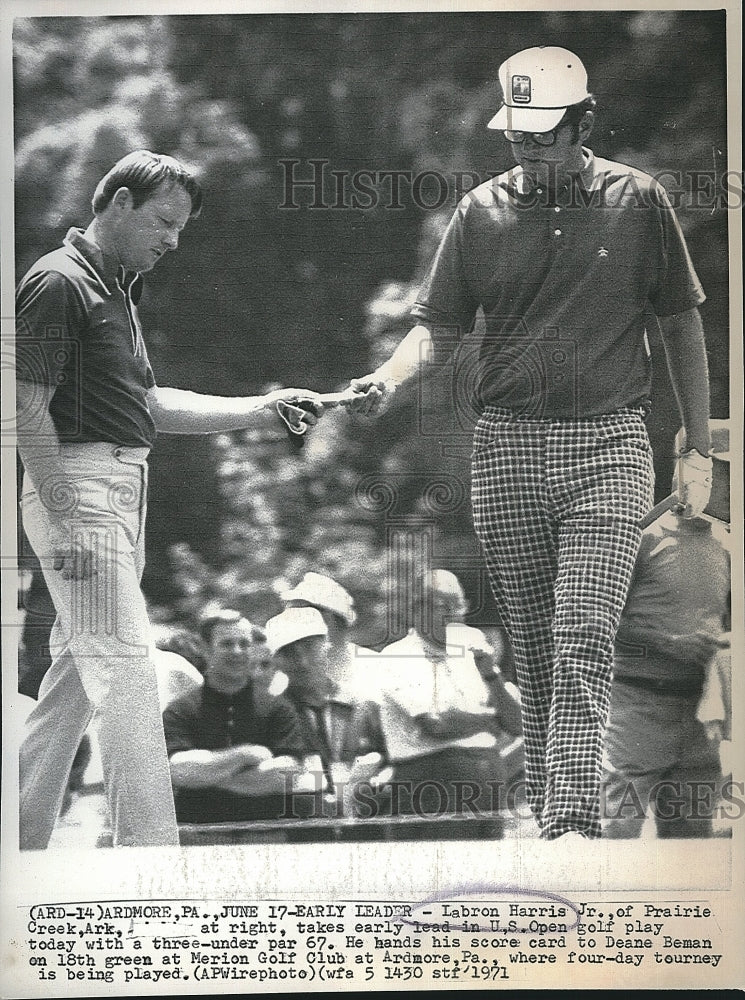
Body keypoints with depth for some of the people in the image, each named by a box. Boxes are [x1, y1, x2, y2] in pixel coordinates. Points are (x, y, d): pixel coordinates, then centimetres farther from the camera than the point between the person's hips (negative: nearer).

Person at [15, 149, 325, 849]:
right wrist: (66, 518, -22)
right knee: (125, 669, -13)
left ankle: (22, 841, 20)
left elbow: (147, 405, 23)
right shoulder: (58, 283, -11)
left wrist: (263, 408, 17)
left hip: (126, 488, 10)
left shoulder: (115, 288, 20)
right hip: (76, 485, -10)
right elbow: (26, 408, -16)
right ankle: (150, 849, -14)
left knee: (77, 670, 12)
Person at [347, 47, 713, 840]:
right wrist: (390, 378, -14)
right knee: (532, 647, 5)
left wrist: (697, 448, 6)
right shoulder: (481, 212, 7)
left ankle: (574, 822, -18)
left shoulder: (637, 201, 4)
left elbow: (680, 326, 9)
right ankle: (545, 811, 13)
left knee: (583, 638, -15)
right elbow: (438, 322, 8)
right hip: (507, 446, 2)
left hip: (608, 445, -2)